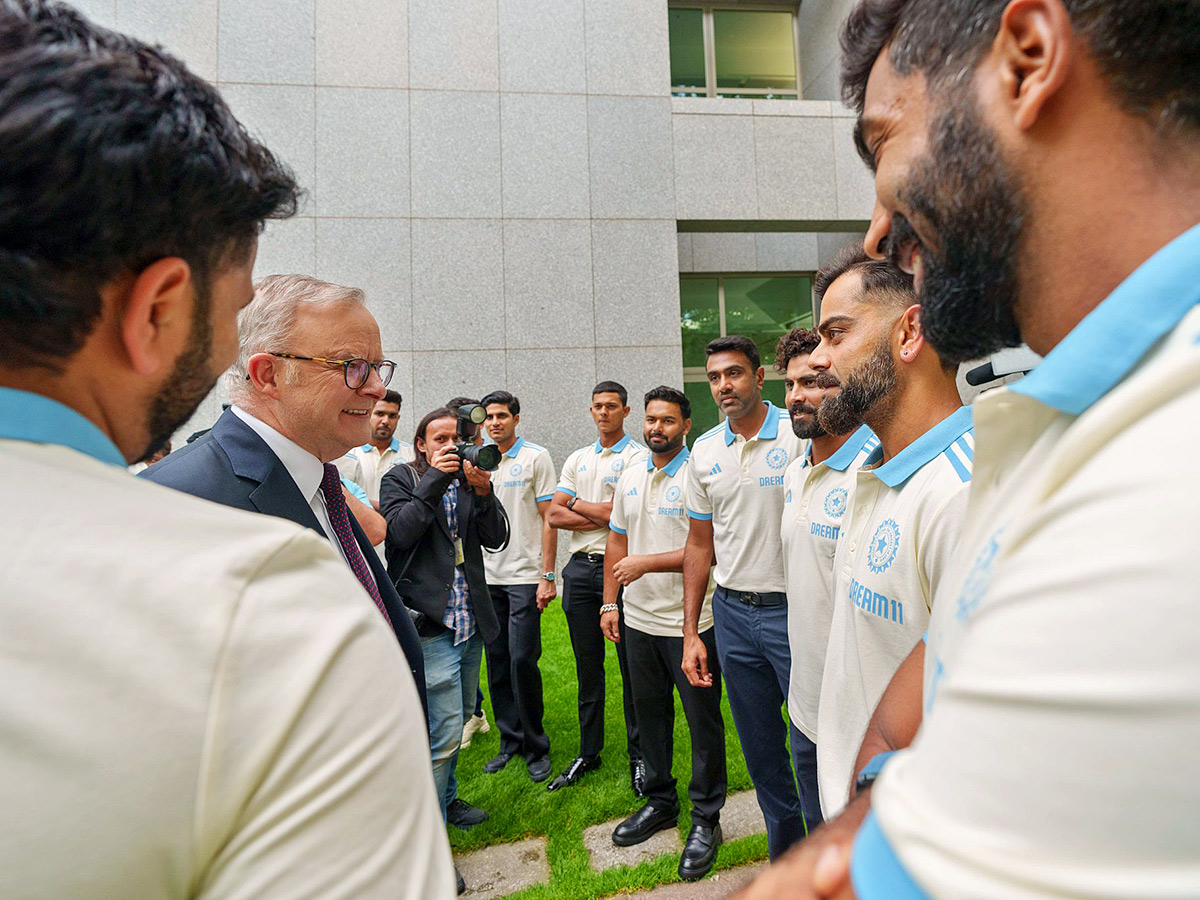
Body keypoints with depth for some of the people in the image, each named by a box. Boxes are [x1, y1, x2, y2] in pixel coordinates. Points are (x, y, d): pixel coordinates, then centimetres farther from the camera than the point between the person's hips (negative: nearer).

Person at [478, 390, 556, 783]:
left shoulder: (536, 457, -3)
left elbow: (549, 519, -5)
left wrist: (547, 576, -10)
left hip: (525, 576, -5)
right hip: (488, 576, 5)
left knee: (522, 659, -6)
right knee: (497, 661, 10)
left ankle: (536, 747, 13)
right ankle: (510, 740, 25)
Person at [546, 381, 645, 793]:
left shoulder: (638, 457, -4)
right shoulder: (577, 459, 14)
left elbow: (621, 515, -14)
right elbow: (554, 516, 5)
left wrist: (575, 502, 0)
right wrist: (601, 514, -7)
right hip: (580, 569, 5)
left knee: (630, 666, 4)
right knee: (587, 666, 14)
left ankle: (639, 755, 21)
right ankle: (588, 752, 29)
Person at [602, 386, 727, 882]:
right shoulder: (630, 475, 8)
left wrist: (646, 563, -20)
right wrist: (610, 602, 10)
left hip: (690, 622, -6)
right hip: (639, 621, 6)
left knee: (703, 721, 7)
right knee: (649, 713, 18)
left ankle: (706, 819, 27)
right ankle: (660, 802, 38)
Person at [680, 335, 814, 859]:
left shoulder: (799, 435, -8)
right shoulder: (704, 451, 6)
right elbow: (700, 544, 10)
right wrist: (690, 633, 8)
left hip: (795, 611, -4)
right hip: (733, 614, 5)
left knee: (811, 748, 5)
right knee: (760, 749, 17)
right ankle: (784, 859, 37)